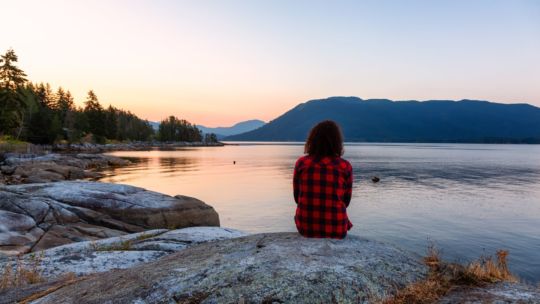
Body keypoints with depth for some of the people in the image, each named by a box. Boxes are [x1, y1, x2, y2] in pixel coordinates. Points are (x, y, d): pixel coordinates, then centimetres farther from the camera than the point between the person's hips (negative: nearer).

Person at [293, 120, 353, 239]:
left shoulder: (301, 163, -6)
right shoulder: (345, 167, -9)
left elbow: (297, 197, 3)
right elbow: (346, 201, 3)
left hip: (305, 227, 1)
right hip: (336, 229, -1)